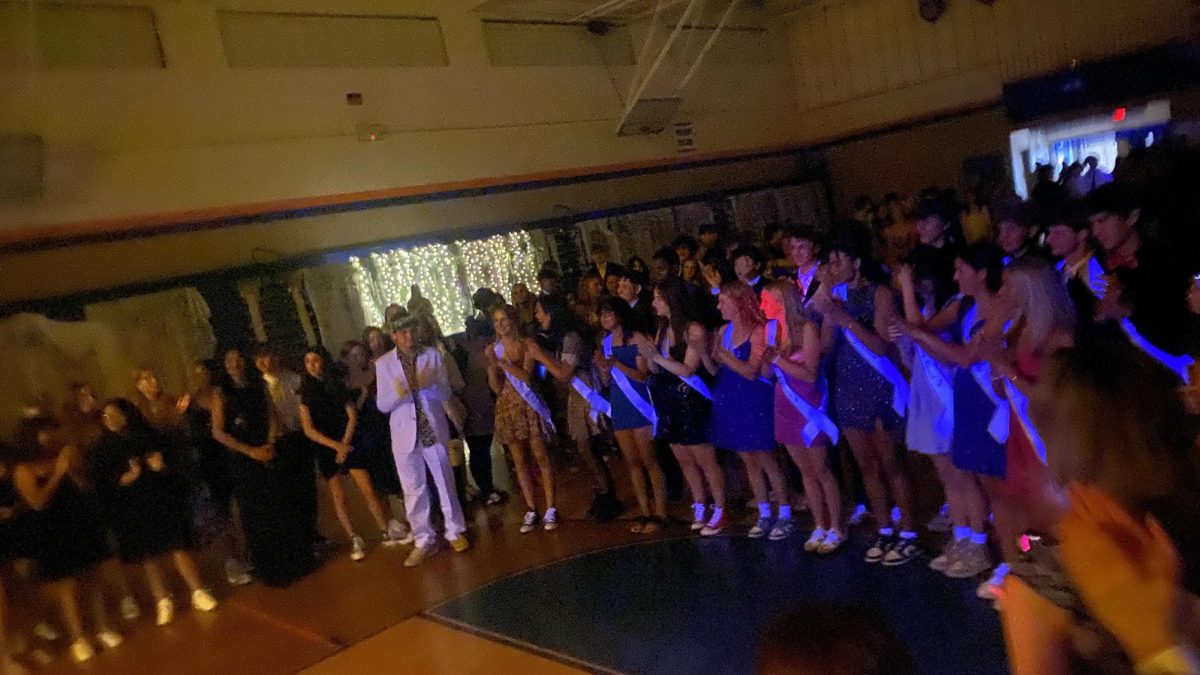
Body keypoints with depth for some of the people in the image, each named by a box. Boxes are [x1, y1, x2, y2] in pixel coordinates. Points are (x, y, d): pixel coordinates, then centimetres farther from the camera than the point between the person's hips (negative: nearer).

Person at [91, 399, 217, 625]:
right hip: (131, 509, 1)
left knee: (179, 545, -1)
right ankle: (163, 602, 12)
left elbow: (174, 457, 6)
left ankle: (198, 593, 7)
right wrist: (122, 479, -19)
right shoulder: (103, 449, 5)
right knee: (147, 555, 3)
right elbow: (99, 481, -3)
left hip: (162, 500, 0)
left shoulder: (149, 436, 4)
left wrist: (163, 465, -14)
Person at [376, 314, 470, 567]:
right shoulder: (383, 364, -3)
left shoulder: (433, 356, -1)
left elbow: (446, 394, -3)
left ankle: (455, 532, 25)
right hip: (405, 434, 0)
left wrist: (429, 385, -24)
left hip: (434, 430, 0)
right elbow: (382, 405, -3)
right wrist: (397, 393, -24)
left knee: (445, 483, 10)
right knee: (413, 490, 7)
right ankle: (424, 541, 20)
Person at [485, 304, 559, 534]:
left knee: (541, 456, -2)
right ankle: (531, 511, 14)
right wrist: (491, 364, -14)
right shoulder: (493, 349, 4)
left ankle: (550, 509, 4)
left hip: (529, 405, -3)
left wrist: (503, 362, -19)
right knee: (520, 461, 7)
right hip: (507, 407, 3)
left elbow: (526, 377, -14)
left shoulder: (527, 344, -3)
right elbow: (496, 387, 0)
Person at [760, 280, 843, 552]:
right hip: (785, 406, 6)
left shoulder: (807, 328, -14)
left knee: (821, 471, 2)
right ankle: (820, 527, 23)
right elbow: (772, 373, 6)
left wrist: (776, 358, -21)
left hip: (807, 407, -6)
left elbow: (810, 374, -18)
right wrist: (765, 359, -10)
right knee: (806, 472, 13)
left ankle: (836, 529, 15)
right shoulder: (773, 330, 3)